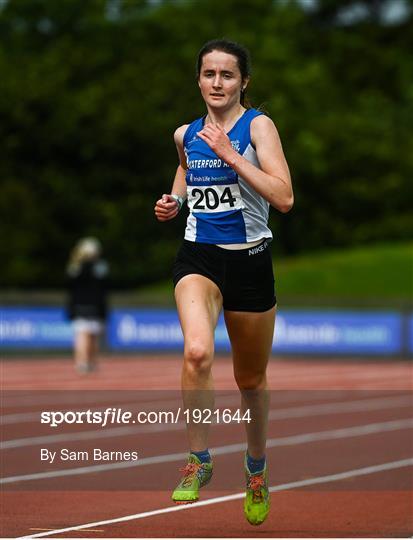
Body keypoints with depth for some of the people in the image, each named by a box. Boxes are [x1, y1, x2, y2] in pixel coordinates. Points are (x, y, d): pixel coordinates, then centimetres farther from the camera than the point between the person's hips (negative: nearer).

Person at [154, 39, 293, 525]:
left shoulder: (258, 126, -8)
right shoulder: (185, 135, 6)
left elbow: (284, 197, -20)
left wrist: (229, 153, -23)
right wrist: (173, 201, 9)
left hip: (249, 261, -1)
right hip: (198, 259, 1)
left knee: (251, 379, 15)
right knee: (197, 351, -29)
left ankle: (256, 468, 41)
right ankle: (198, 462, -16)